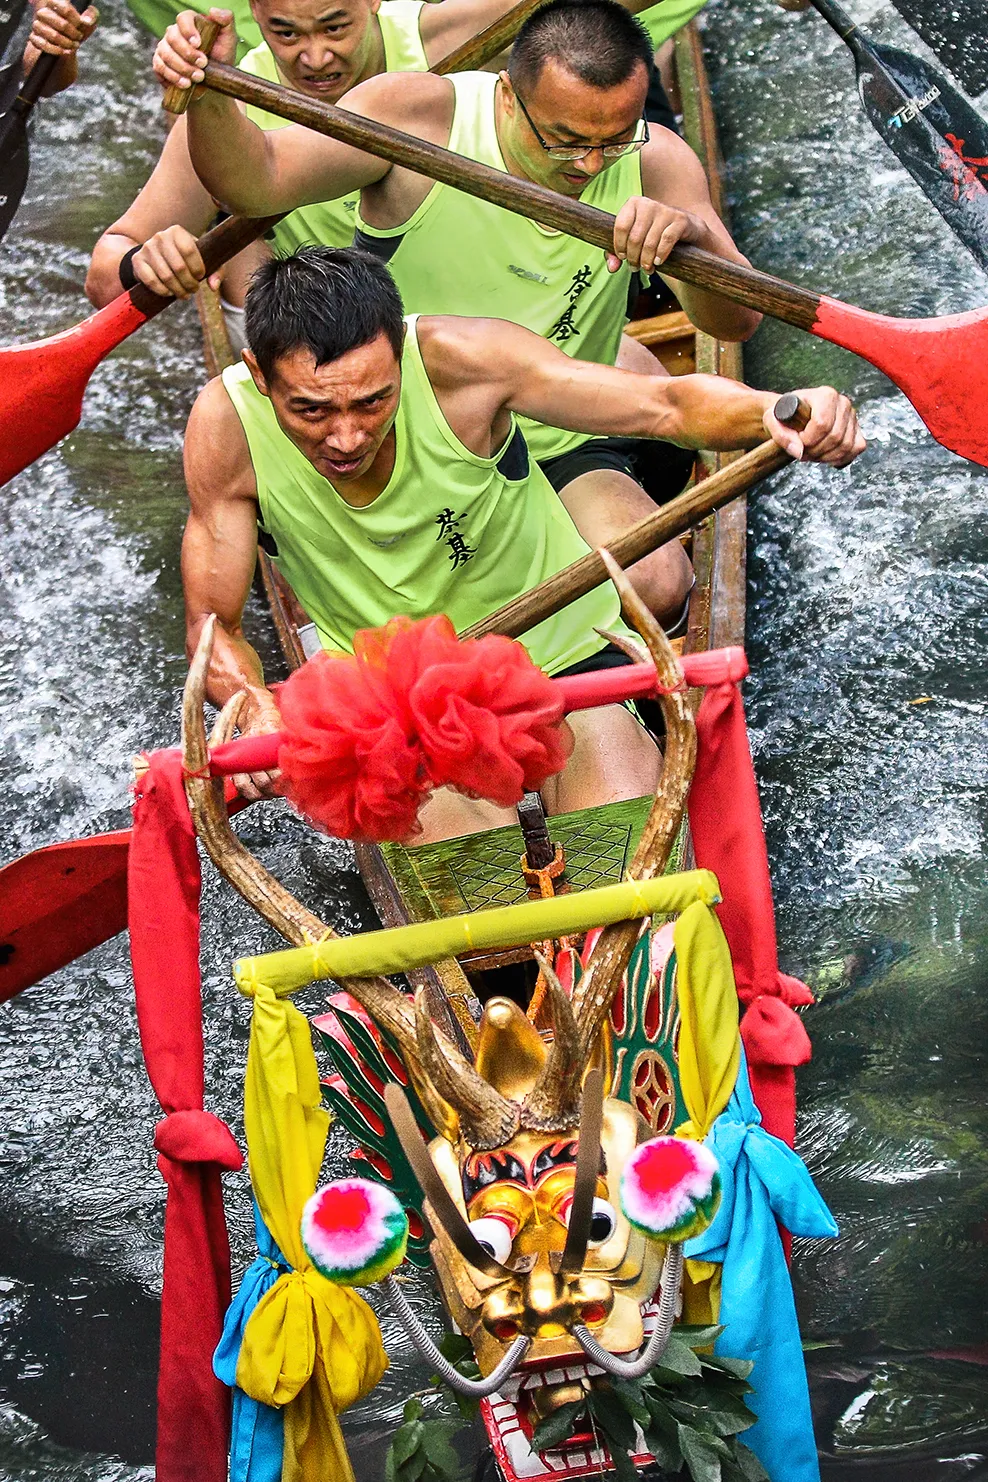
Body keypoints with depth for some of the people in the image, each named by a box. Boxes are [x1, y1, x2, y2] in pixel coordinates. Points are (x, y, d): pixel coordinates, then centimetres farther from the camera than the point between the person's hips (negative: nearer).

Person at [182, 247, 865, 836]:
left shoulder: (460, 359, -25)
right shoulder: (227, 425, -21)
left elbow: (667, 403, -21)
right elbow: (213, 623, -11)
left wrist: (770, 411, -42)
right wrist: (256, 709, -32)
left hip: (560, 651, 0)